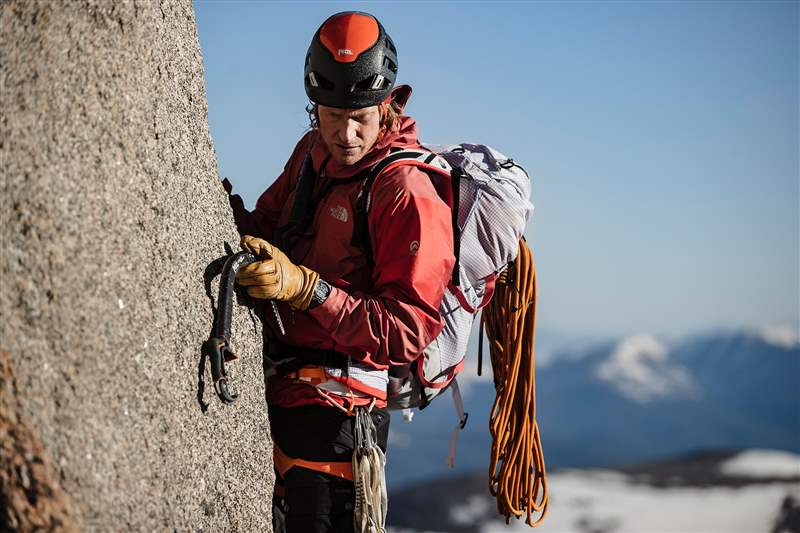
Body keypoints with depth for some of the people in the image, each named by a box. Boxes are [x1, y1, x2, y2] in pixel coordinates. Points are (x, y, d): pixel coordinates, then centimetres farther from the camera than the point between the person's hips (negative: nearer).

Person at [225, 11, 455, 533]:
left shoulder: (408, 191, -18)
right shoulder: (314, 151, 7)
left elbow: (409, 329, -22)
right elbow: (266, 232, 16)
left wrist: (304, 287, -30)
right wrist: (226, 208, -6)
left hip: (334, 406, -8)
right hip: (280, 390, 8)